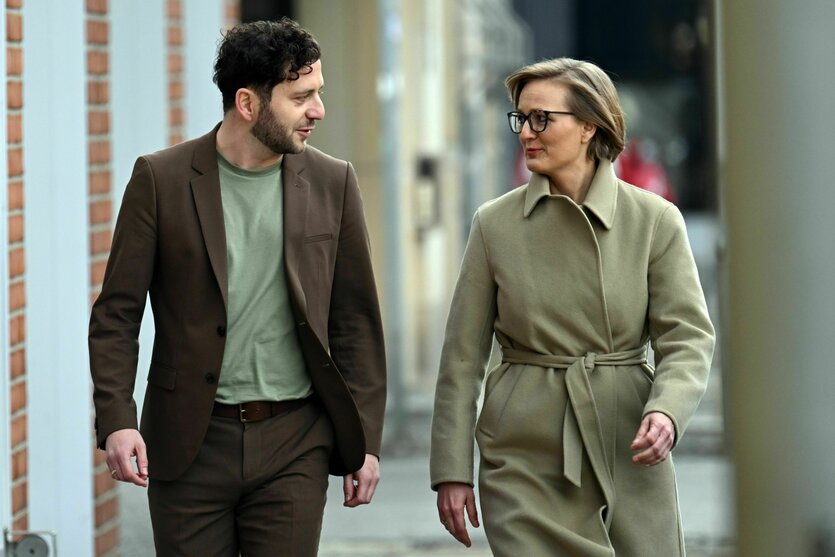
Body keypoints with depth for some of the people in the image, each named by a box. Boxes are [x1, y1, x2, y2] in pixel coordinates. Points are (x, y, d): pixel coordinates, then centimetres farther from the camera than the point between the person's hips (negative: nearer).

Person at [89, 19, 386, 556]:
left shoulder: (331, 183, 5)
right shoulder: (161, 179, -1)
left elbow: (356, 319, 8)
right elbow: (117, 314, 0)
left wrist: (365, 440, 5)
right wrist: (117, 421, -12)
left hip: (293, 447, 1)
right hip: (190, 445, -1)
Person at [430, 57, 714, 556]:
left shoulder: (655, 220, 1)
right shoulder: (495, 224, 3)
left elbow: (689, 336, -2)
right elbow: (463, 356, 5)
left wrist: (666, 412, -22)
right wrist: (452, 471, 0)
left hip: (629, 457, 0)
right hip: (526, 456, 0)